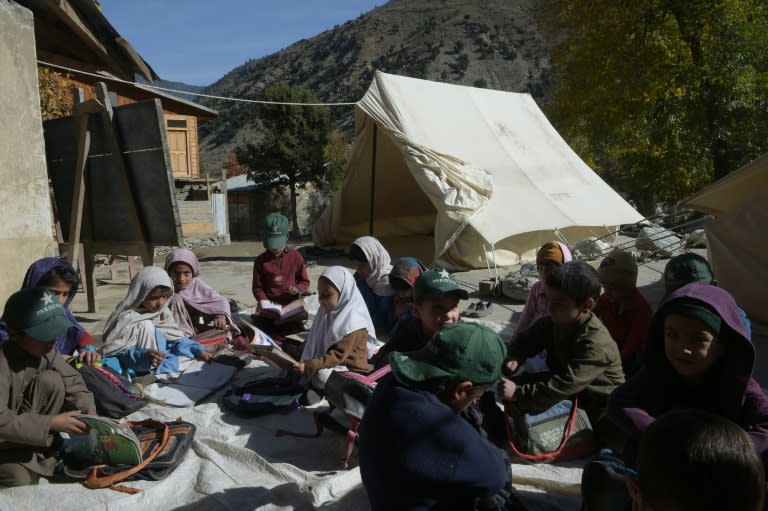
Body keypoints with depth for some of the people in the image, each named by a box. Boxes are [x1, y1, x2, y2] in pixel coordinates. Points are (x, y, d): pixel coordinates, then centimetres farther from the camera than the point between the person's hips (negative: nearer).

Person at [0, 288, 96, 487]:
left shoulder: (47, 350, -9)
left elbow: (72, 381, -5)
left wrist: (89, 410, -24)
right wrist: (51, 423, -34)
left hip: (30, 432, 6)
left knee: (51, 380, -19)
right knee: (20, 478, -29)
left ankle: (39, 448, -6)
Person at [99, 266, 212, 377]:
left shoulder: (163, 313, 6)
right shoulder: (128, 317, -14)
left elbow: (176, 338, 8)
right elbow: (119, 350, -18)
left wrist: (198, 350, -7)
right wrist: (143, 355, -37)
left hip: (163, 362, 5)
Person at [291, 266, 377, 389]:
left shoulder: (352, 323, -20)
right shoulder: (327, 312, 6)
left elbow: (337, 356, -25)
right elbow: (314, 343, 12)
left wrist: (309, 366, -33)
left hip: (350, 369, -8)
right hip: (330, 363, 9)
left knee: (322, 377, -34)